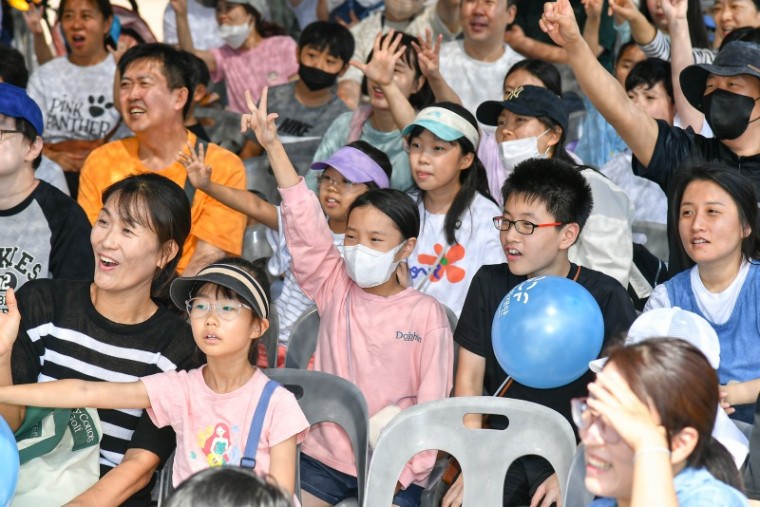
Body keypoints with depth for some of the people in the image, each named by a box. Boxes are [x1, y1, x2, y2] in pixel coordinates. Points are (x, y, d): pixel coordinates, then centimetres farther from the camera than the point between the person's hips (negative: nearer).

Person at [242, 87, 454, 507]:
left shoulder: (426, 313, -4)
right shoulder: (334, 288, 3)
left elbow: (432, 402, -4)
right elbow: (304, 225, -9)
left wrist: (403, 472, -12)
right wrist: (272, 146, -19)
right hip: (323, 456, 3)